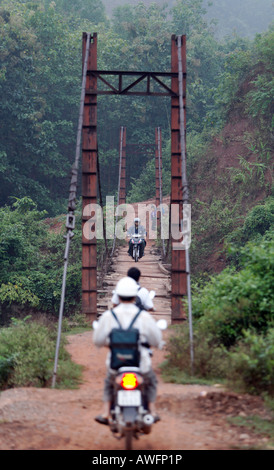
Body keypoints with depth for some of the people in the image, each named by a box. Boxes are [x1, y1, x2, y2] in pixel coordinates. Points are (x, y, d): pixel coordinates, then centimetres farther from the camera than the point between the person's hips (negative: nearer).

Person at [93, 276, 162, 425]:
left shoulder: (108, 316, -9)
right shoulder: (144, 316, -11)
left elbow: (97, 341, -1)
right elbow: (157, 341, -2)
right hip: (141, 363, -1)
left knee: (109, 384, 35)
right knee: (151, 381, 34)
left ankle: (105, 413, 25)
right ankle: (152, 411, 30)